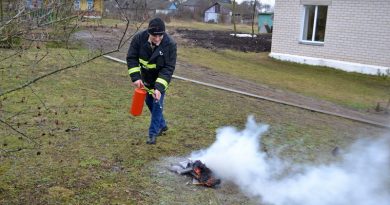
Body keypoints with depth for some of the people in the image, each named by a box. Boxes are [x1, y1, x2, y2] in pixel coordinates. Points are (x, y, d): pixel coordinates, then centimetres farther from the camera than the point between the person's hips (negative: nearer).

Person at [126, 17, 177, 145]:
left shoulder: (170, 44, -31)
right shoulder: (139, 38, -24)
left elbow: (169, 68, -28)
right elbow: (131, 58, -15)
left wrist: (159, 87, -37)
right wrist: (136, 77, -26)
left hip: (161, 77, -4)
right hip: (145, 77, 4)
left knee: (157, 103, -5)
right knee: (149, 102, 15)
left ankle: (153, 133, 8)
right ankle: (162, 125, 36)